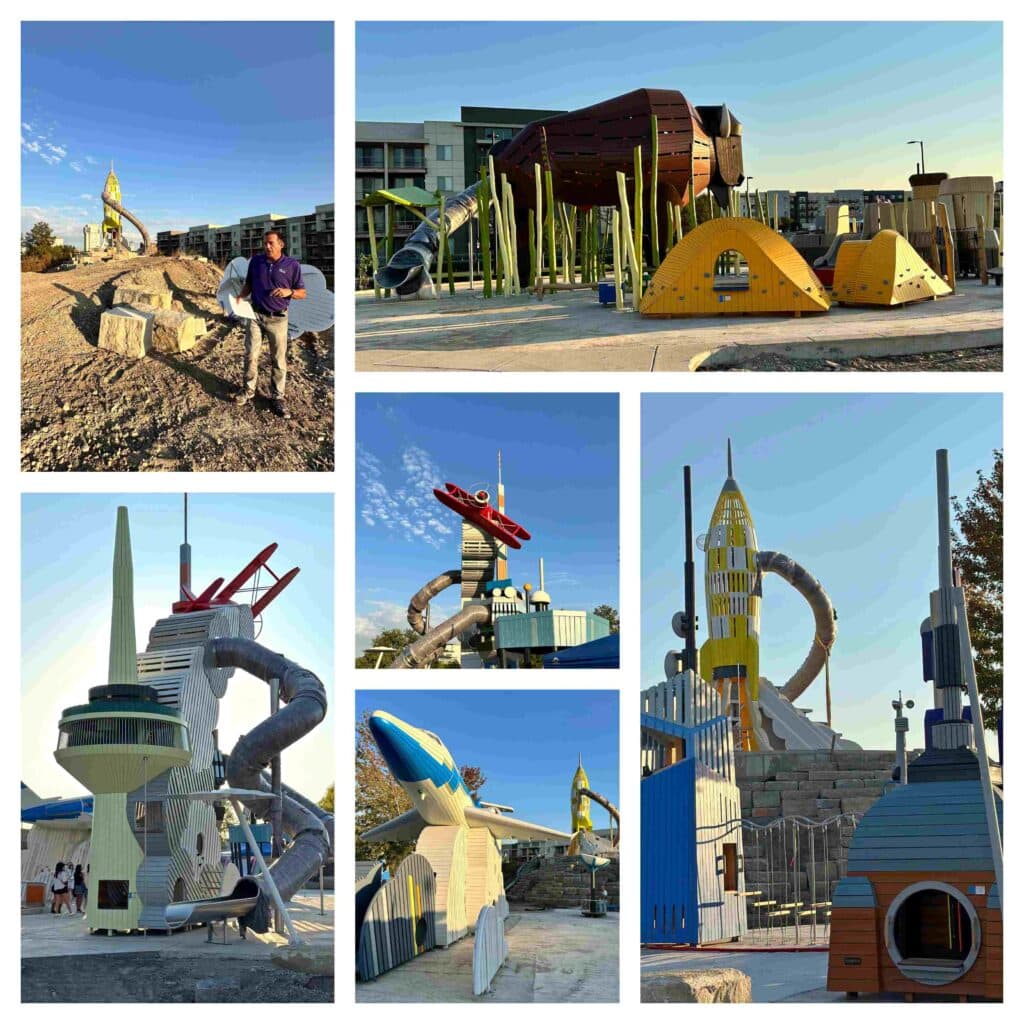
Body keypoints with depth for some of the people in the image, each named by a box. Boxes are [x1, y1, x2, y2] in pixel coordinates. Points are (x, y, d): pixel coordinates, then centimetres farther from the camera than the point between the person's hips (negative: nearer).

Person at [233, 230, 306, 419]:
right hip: (255, 315, 2)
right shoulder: (256, 261, 4)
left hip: (278, 318, -2)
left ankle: (277, 397, 11)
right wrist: (240, 297, -4)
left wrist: (289, 292, -20)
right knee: (251, 355, 5)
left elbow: (302, 293, 1)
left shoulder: (292, 265, -4)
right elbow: (248, 285, 16)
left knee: (279, 359, 2)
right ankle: (248, 390, 20)